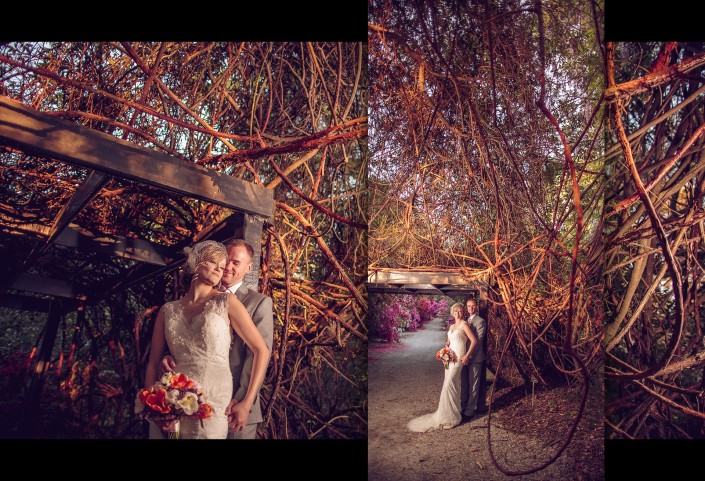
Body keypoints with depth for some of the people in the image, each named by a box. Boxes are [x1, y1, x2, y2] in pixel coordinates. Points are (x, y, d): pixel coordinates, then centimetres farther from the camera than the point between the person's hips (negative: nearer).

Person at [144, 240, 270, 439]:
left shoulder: (226, 302, -1)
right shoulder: (168, 310, 7)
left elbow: (262, 350, -2)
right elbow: (153, 362, 10)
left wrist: (247, 404, -5)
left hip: (212, 406, -2)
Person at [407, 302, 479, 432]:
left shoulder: (464, 325, -6)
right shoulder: (452, 326, 17)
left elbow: (474, 340, -12)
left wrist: (467, 356, -15)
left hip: (458, 358, -8)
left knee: (449, 385, -13)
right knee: (452, 384, 9)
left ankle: (448, 416, -8)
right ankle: (453, 411, 16)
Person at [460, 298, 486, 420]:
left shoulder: (480, 321, -9)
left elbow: (477, 341, -15)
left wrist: (468, 356, -19)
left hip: (474, 358, -7)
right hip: (464, 357, 7)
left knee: (473, 385, 1)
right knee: (463, 385, 13)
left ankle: (470, 411, 7)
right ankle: (463, 408, 23)